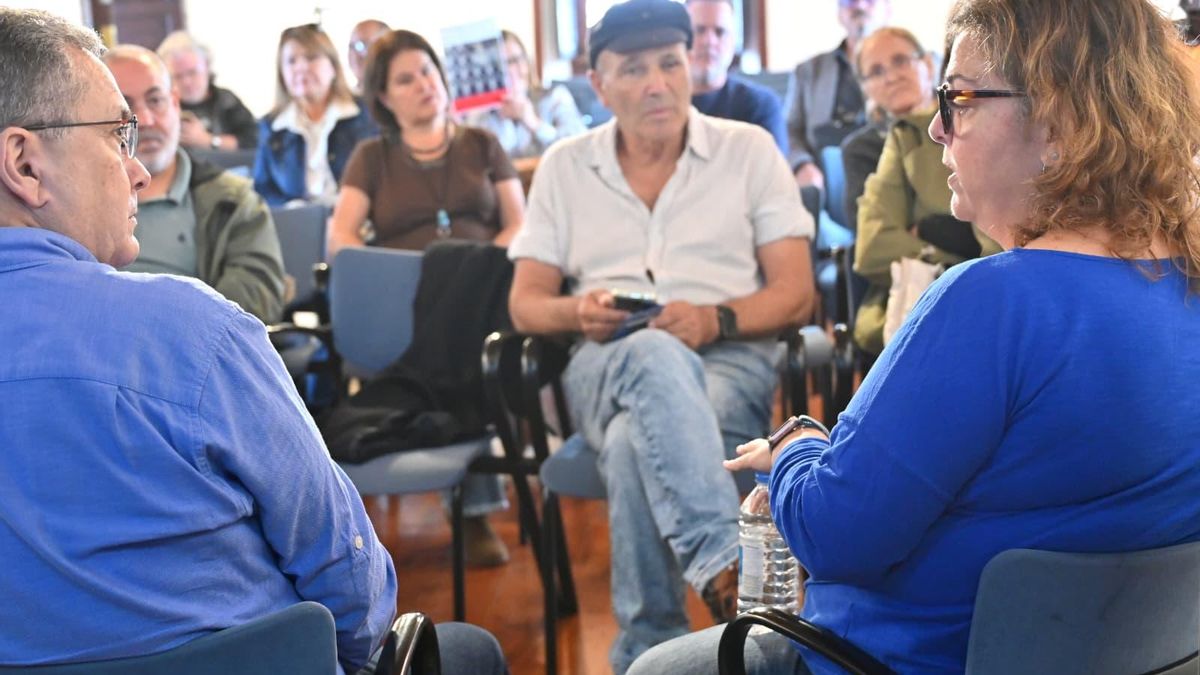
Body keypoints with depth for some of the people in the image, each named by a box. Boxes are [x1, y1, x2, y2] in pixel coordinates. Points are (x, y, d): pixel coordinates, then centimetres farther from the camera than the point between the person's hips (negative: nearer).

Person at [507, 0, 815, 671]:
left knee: (637, 444, -37)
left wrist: (715, 319, -17)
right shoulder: (564, 167, 15)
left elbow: (797, 294, 3)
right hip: (608, 367, 1)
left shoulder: (749, 149, 9)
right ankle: (726, 565, -51)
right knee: (655, 356, -39)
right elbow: (525, 304, 12)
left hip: (730, 360, -1)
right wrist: (578, 312, -12)